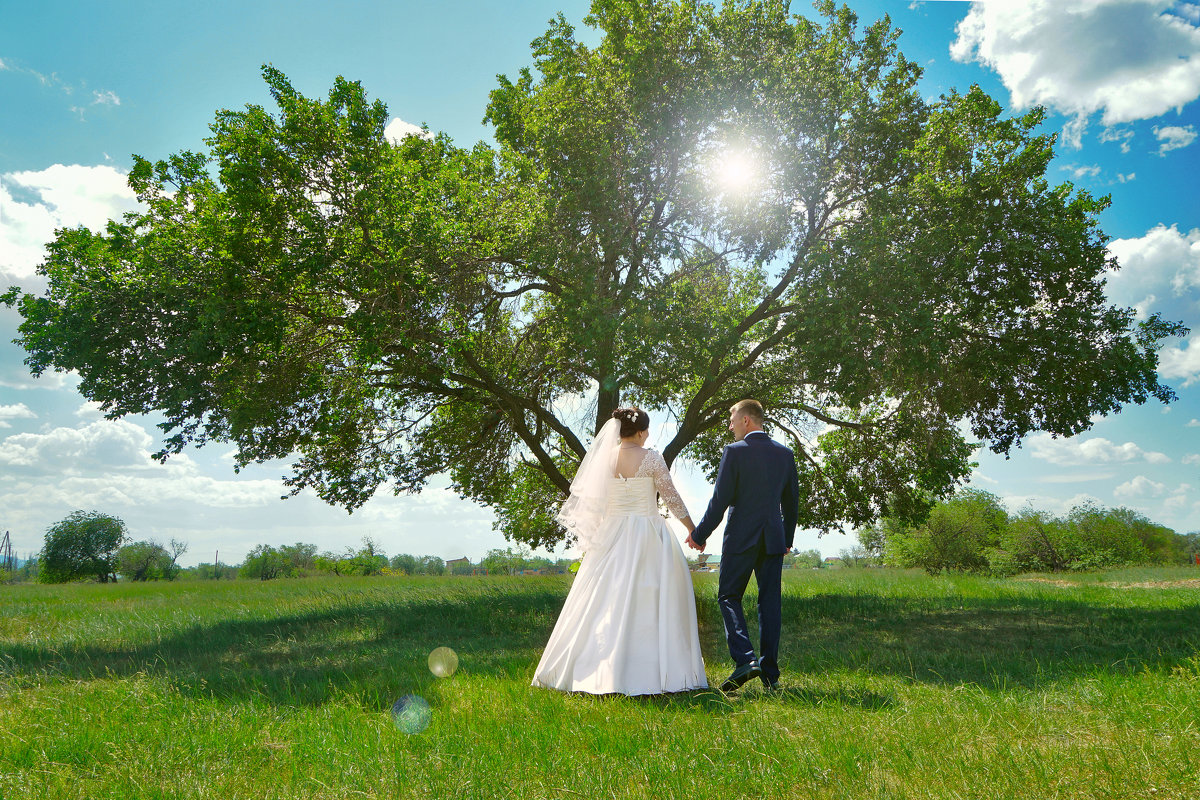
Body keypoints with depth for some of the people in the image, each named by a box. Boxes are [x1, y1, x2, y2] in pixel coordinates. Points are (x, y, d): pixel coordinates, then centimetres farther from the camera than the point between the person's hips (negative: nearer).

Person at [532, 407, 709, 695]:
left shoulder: (604, 457, 3)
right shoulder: (651, 458, -7)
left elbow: (594, 500, 8)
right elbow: (671, 497, -5)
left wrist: (597, 534, 20)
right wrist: (693, 529, 7)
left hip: (613, 536, 4)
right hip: (648, 536, -4)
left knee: (605, 603, 9)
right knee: (649, 602, 2)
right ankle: (650, 671, 3)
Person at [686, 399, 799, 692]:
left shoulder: (734, 452, -8)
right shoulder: (785, 453, 8)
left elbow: (720, 500, -10)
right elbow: (792, 501, 13)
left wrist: (699, 534, -1)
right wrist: (788, 538, 24)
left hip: (741, 537, -5)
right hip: (774, 540, 5)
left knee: (729, 596, 6)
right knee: (770, 602, 8)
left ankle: (744, 659, -10)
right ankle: (770, 673, 10)